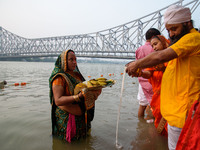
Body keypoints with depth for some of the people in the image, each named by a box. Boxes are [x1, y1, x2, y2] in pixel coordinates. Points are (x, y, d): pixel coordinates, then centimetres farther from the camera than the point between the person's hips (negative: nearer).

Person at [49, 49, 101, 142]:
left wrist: (94, 93, -13)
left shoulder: (76, 75, 6)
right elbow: (58, 101, -24)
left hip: (82, 117, 7)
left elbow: (85, 90, 10)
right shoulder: (59, 78, -15)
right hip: (66, 120, -7)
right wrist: (78, 96, -36)